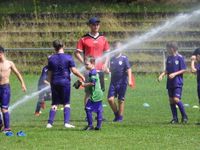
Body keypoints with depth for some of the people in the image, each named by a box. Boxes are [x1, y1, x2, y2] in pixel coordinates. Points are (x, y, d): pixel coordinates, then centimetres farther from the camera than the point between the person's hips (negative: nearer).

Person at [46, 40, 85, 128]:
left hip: (54, 82, 3)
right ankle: (66, 122, -5)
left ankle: (50, 123, 1)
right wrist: (82, 77, 5)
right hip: (65, 81, -3)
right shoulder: (68, 58, -5)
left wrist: (50, 83, 19)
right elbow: (74, 70, -9)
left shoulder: (51, 59, 5)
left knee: (54, 104, 8)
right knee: (66, 103, 4)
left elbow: (49, 74, 8)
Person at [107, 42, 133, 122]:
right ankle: (116, 114, 15)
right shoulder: (112, 59, 9)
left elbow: (128, 69, -9)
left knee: (121, 100, 2)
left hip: (122, 82, -4)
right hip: (113, 82, 4)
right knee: (110, 99, -5)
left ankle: (120, 116, 13)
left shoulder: (124, 58, -6)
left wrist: (129, 80, -18)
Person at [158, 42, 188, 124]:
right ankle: (175, 118, 12)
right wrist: (162, 75, 1)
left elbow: (184, 70, -8)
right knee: (171, 100, 5)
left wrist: (174, 74, -17)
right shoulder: (169, 58, 11)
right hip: (170, 83, 7)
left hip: (177, 83, -7)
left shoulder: (180, 58, -7)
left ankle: (184, 116, -2)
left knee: (176, 99, -16)